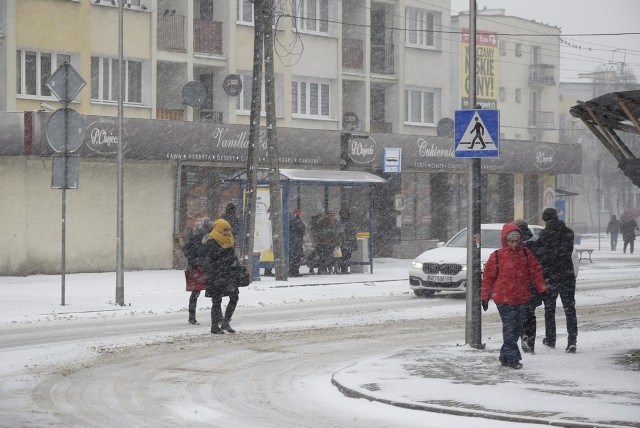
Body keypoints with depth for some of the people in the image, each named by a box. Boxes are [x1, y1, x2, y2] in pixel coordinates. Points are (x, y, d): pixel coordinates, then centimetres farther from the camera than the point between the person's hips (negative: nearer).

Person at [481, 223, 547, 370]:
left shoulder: (526, 253, 7)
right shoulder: (497, 256, -2)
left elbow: (536, 271, 9)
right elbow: (488, 277, 3)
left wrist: (542, 288, 0)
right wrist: (485, 297, 4)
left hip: (522, 299, 4)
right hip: (504, 299, -4)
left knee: (517, 329, 9)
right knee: (509, 328, -9)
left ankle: (505, 356, 21)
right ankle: (512, 358, -6)